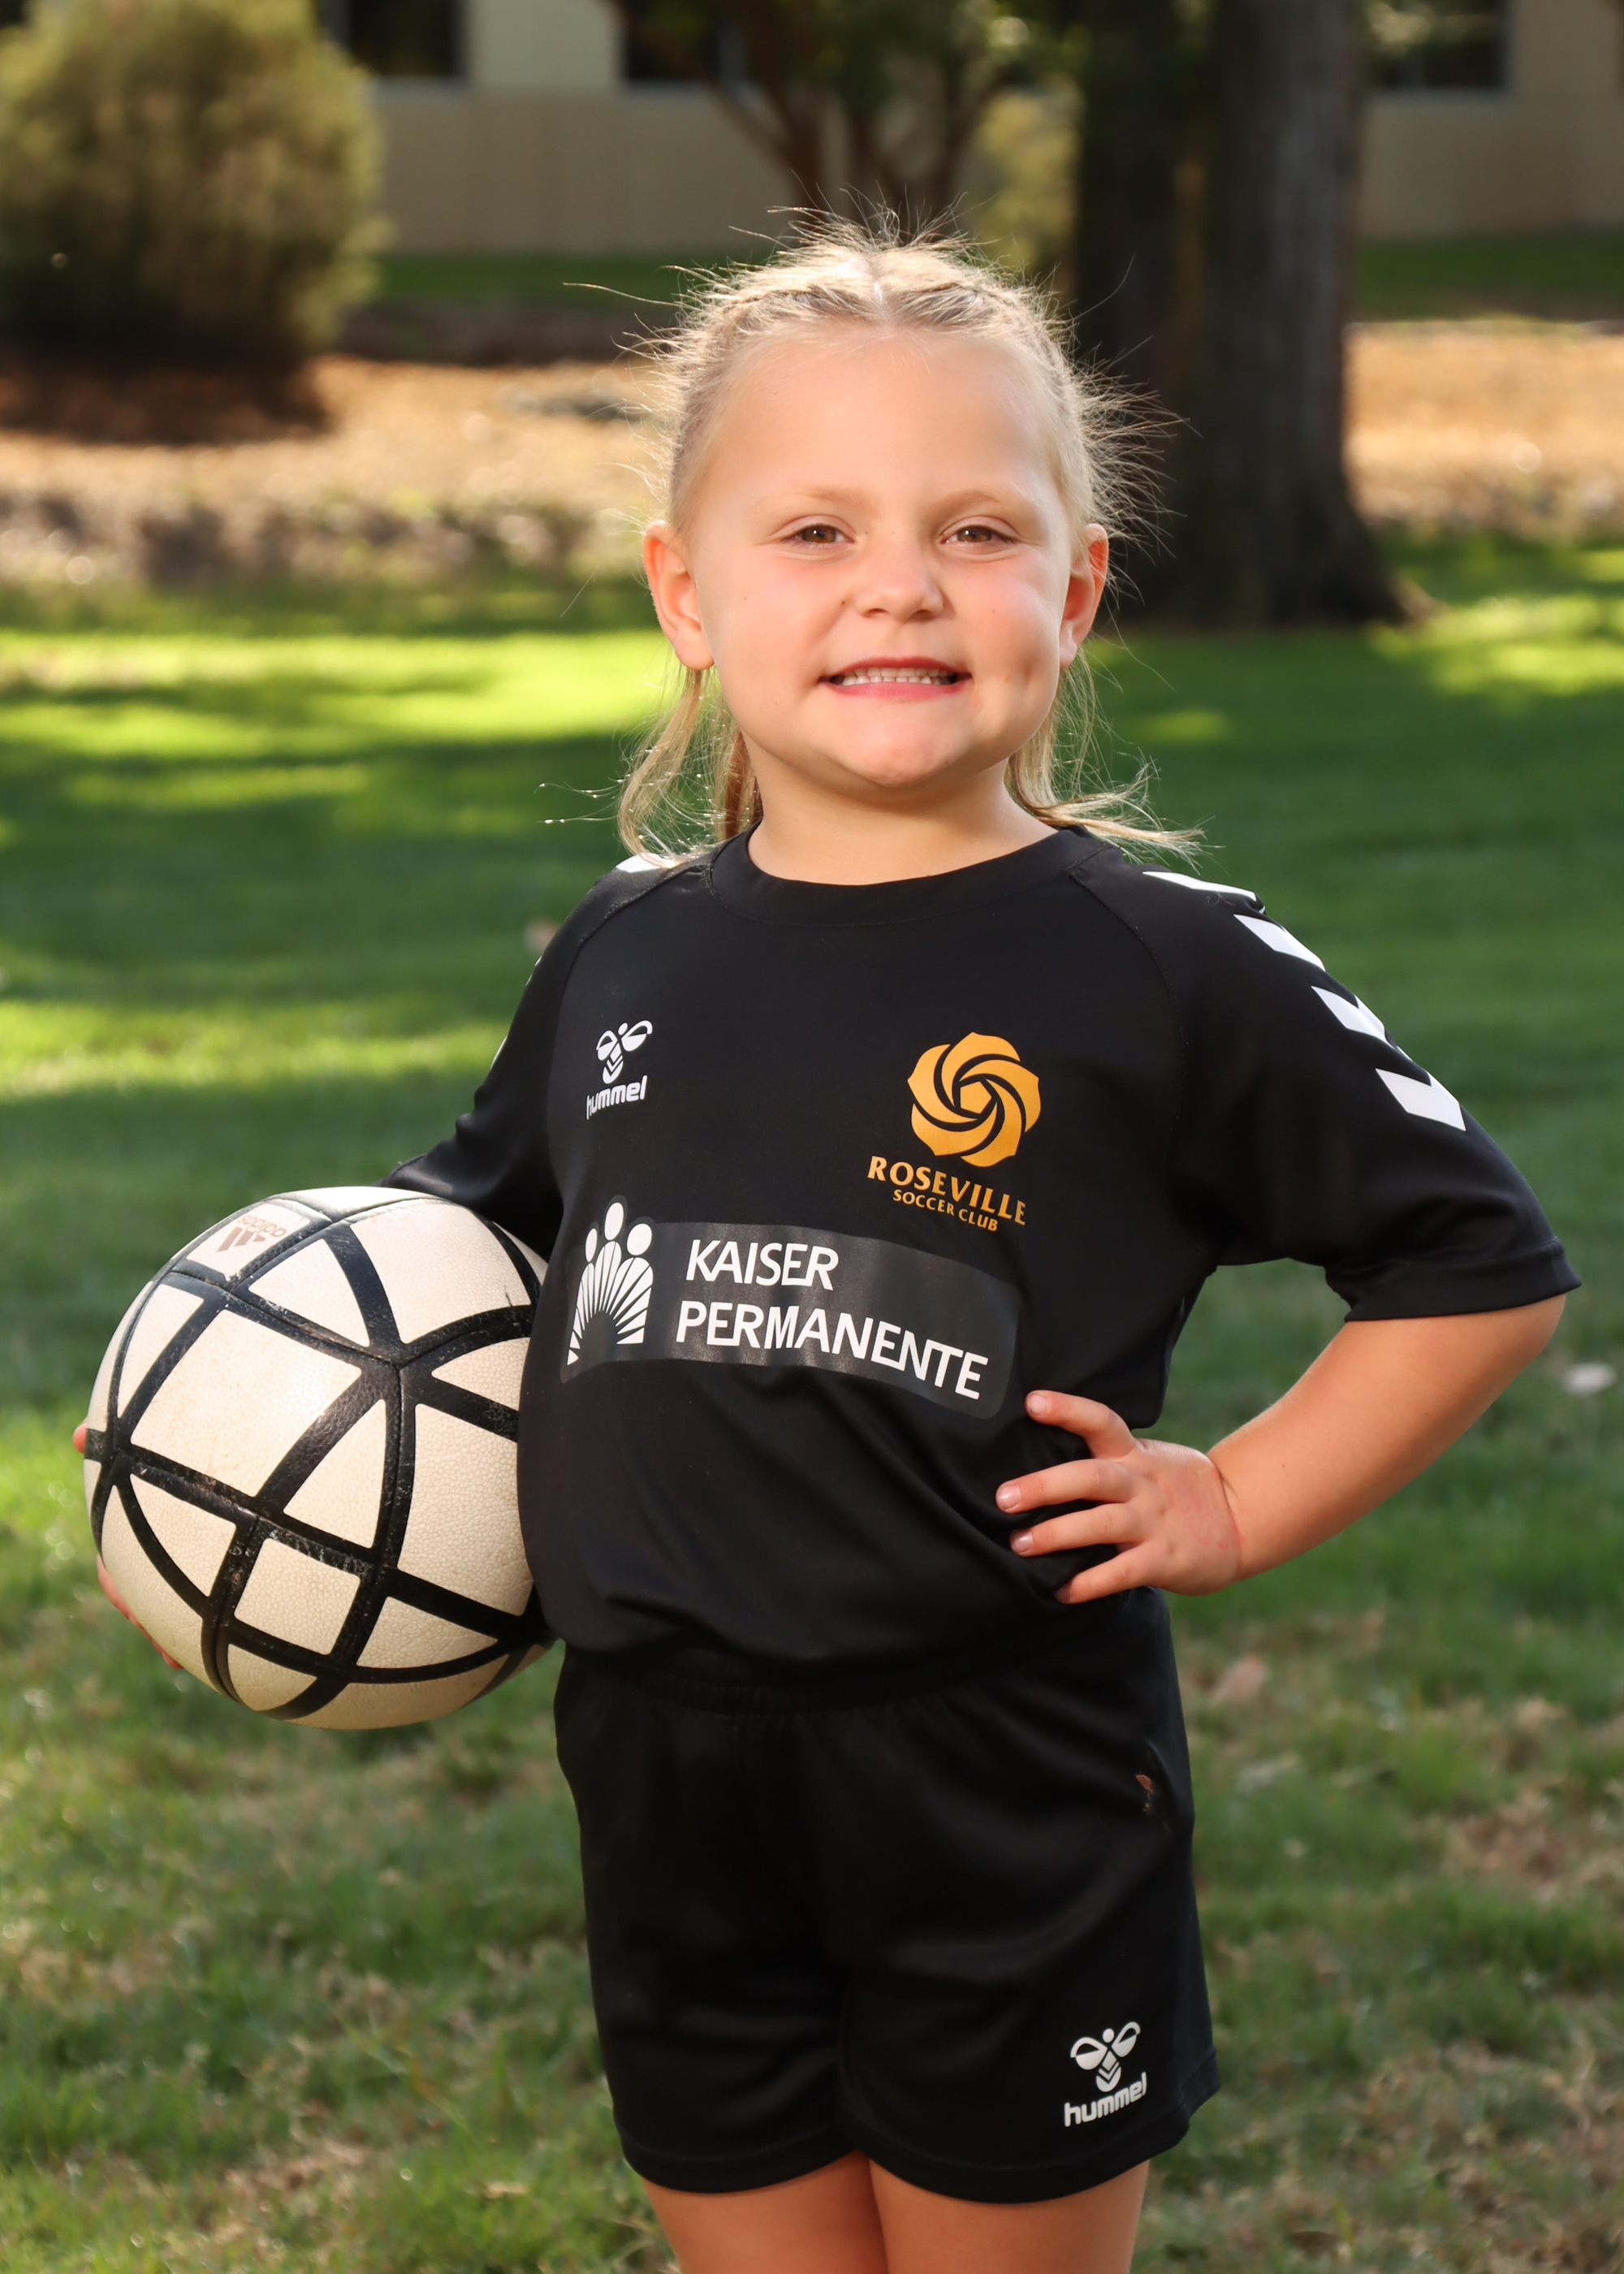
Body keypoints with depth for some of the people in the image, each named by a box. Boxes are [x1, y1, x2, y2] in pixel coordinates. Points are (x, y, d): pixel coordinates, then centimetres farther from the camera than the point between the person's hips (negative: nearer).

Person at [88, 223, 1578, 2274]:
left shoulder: (1162, 972, -9)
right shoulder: (620, 958, 5)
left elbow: (1478, 1262, -2)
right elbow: (478, 1239, 22)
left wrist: (1237, 1505, -7)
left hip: (1010, 1815, -4)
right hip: (672, 1789, 4)